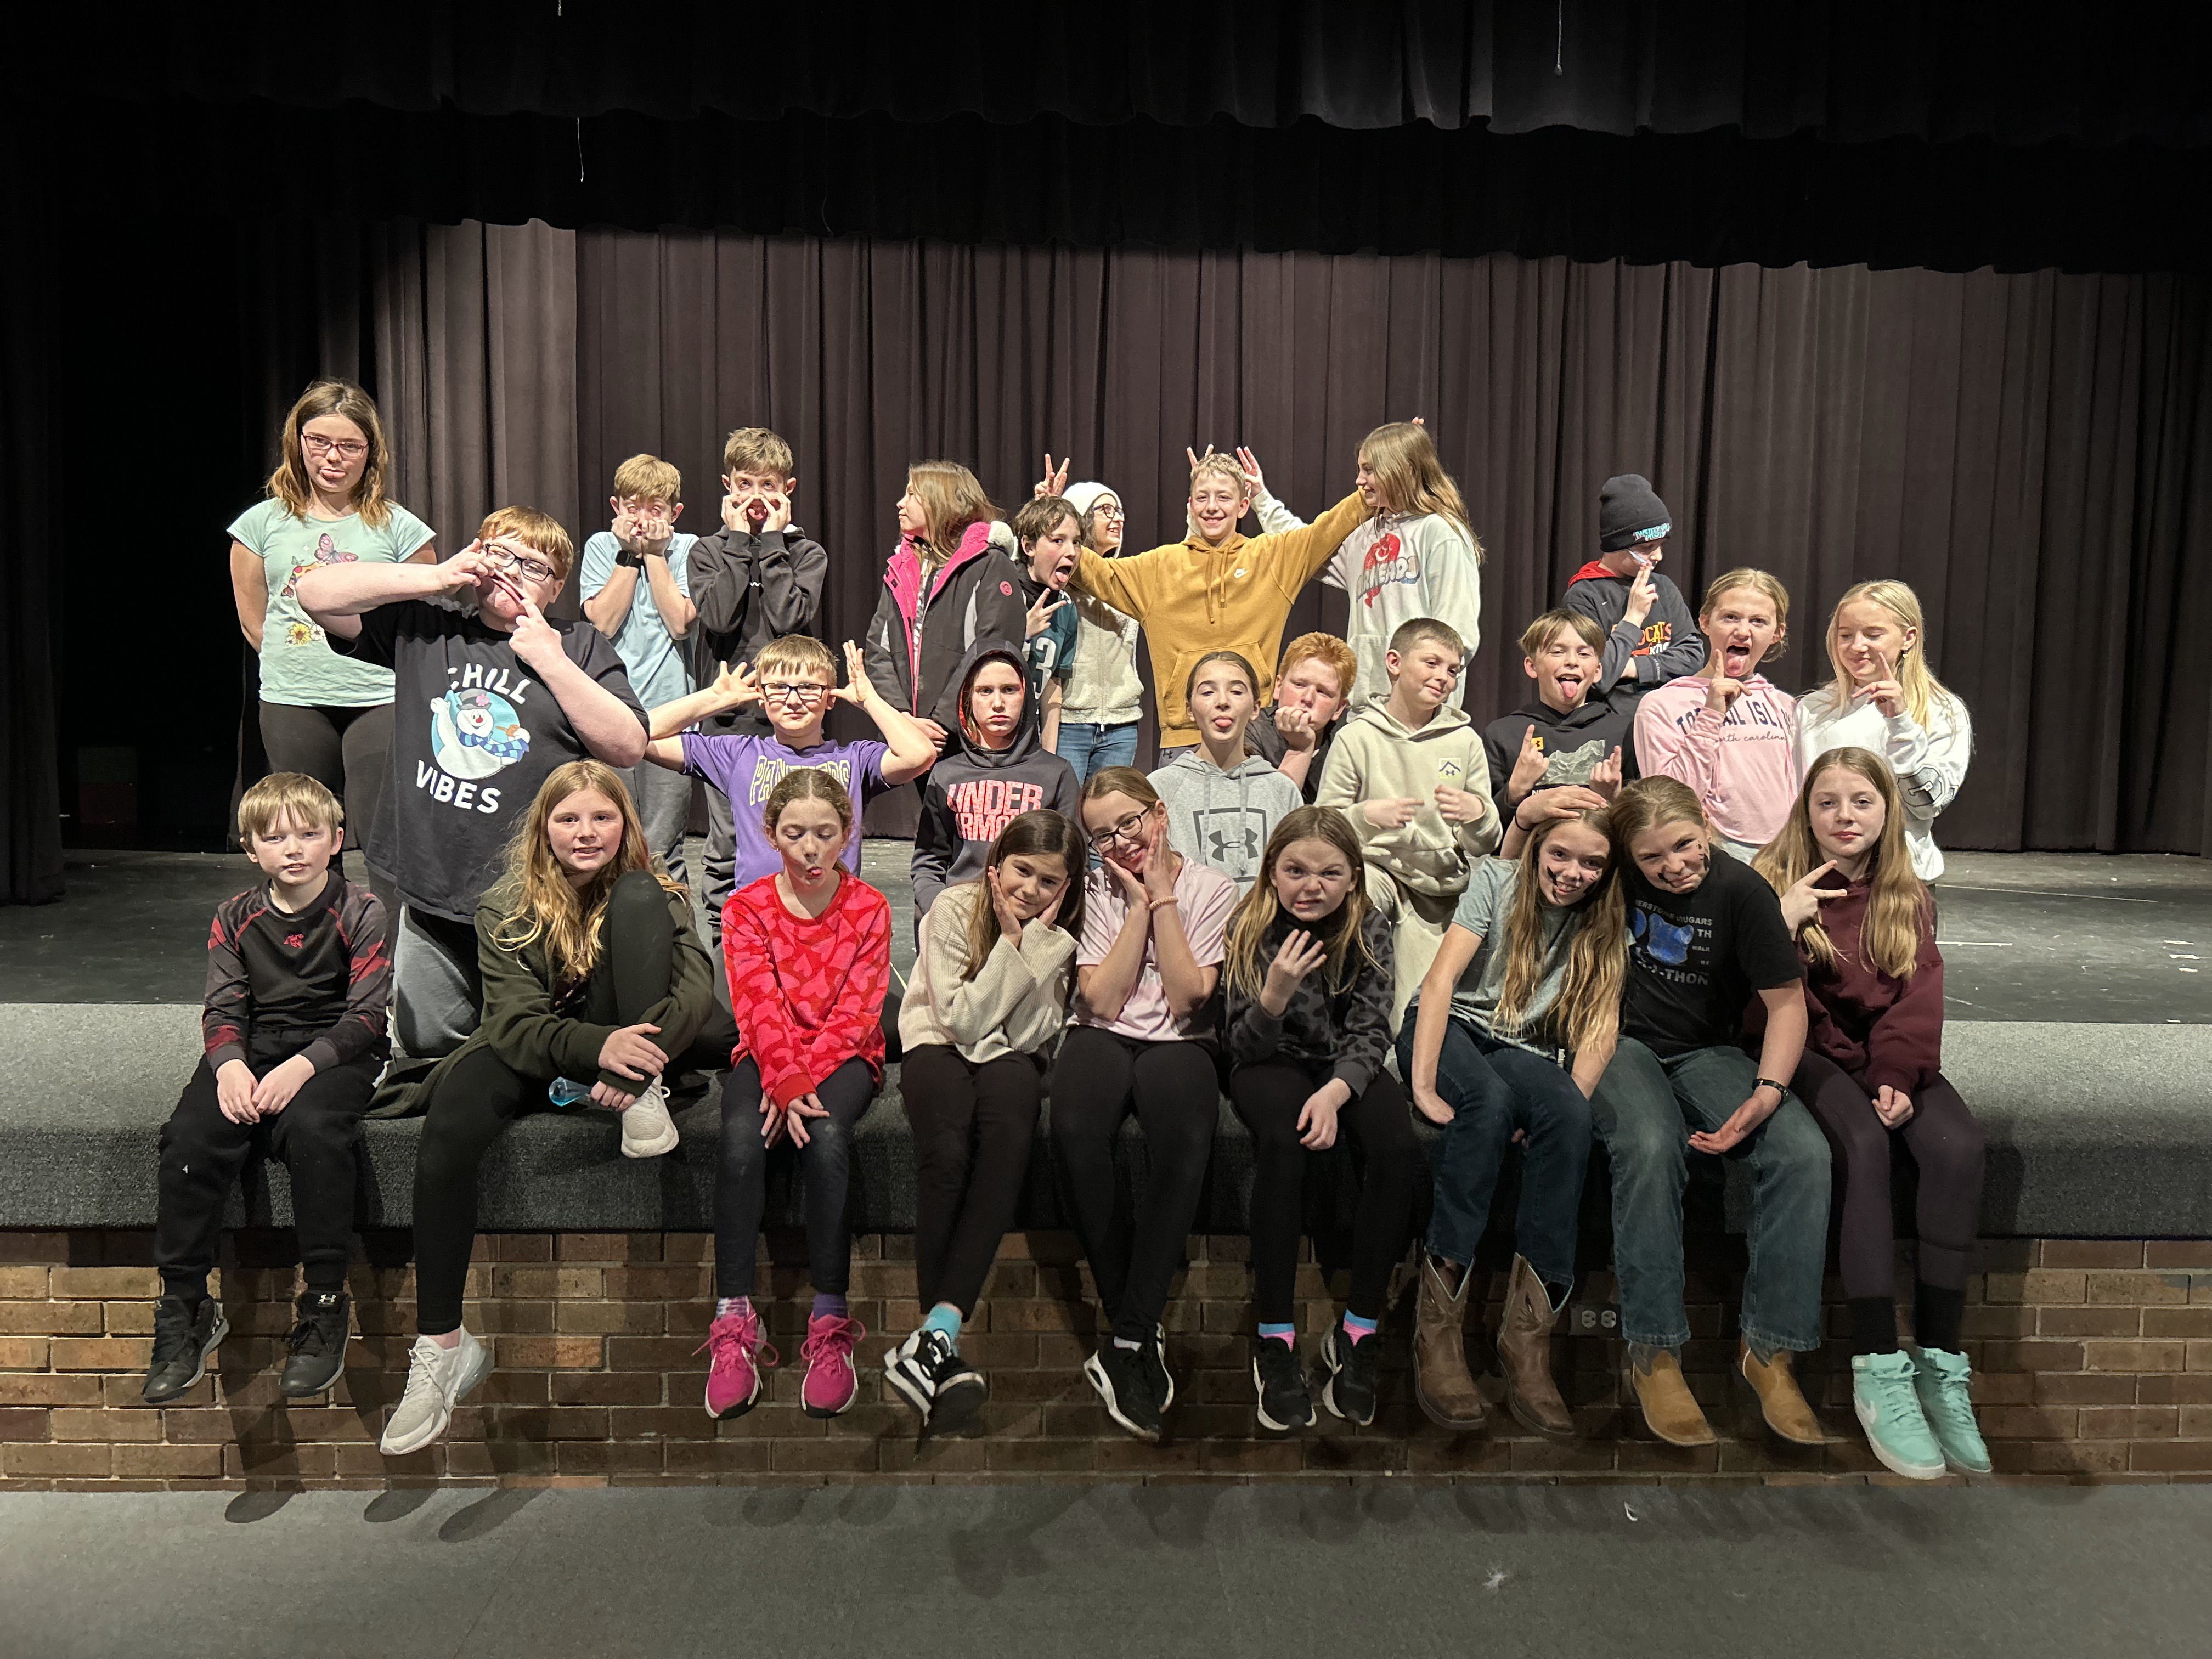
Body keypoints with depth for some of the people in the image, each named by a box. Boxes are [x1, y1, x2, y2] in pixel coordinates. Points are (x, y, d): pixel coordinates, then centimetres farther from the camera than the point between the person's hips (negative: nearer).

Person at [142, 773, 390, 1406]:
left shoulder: (361, 912, -4)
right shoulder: (235, 919, 9)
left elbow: (367, 1014, -9)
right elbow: (222, 1009, 5)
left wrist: (303, 1066, -23)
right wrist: (229, 1064, -17)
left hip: (333, 1051, -4)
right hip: (253, 1048, 4)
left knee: (312, 1128, -34)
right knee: (189, 1134, -24)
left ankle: (324, 1306, -20)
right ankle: (185, 1308, -9)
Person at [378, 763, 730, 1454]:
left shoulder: (653, 894, 2)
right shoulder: (506, 910, 0)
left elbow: (696, 986, -15)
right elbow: (516, 1022, -13)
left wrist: (639, 1055, -34)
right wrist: (597, 1045, -34)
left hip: (630, 1048, 0)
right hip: (540, 1059, 0)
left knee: (638, 900, -19)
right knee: (452, 1117, -34)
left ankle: (645, 1098, -23)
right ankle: (442, 1345, -25)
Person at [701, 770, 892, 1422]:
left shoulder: (869, 908, 2)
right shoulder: (746, 908, 3)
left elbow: (856, 1012, -6)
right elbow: (759, 1007, -8)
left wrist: (802, 1080, -20)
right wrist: (786, 1083, -24)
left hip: (842, 1056, -1)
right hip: (766, 1056, 1)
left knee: (827, 1134, -34)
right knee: (741, 1138, -32)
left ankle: (830, 1326, -29)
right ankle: (733, 1325, -27)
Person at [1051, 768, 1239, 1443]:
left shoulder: (1211, 889, 6)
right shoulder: (1096, 890, 9)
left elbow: (1187, 999, -7)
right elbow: (1102, 1000, -4)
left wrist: (1163, 898, -6)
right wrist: (1139, 904, -5)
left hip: (1178, 1042, -1)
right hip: (1102, 1036, 1)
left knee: (1183, 1140, -37)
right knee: (1075, 1132, -34)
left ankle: (1126, 1341, -28)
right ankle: (1141, 1333, -22)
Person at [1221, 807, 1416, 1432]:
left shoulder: (1369, 930, -3)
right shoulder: (1249, 930, -8)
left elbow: (1370, 1031, -8)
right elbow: (1246, 1045, -10)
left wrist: (1336, 1092, -27)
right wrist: (1274, 997, -31)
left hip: (1347, 1067, 2)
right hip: (1273, 1063, -2)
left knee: (1399, 1147, -29)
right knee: (1283, 1141, -35)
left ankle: (1358, 1331, -17)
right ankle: (1275, 1339, -27)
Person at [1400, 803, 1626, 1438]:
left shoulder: (1606, 925, 9)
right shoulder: (1497, 880, -1)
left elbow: (1602, 1027, -1)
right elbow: (1441, 978, -12)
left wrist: (1568, 1104, -21)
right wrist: (1423, 1084, -25)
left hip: (1526, 1052, 3)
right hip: (1450, 1028, -3)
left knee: (1570, 1115, -32)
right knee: (1490, 1102, -36)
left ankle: (1528, 1333, -31)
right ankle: (1439, 1323, -35)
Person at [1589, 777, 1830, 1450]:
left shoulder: (1741, 890, -7)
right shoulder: (1615, 874, -3)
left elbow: (1787, 1002, -6)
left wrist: (1766, 1094, -19)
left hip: (1708, 1052, 2)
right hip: (1622, 1042, -1)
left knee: (1803, 1151, -27)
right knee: (1651, 1146, -36)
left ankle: (1768, 1348, -14)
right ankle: (1654, 1356, -26)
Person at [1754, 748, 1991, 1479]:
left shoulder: (1908, 899, 13)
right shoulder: (1776, 883, 3)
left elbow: (1917, 1000, 0)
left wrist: (1897, 1078, -16)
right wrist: (1784, 922, -20)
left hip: (1889, 1056, 4)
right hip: (1812, 1053, -3)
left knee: (1958, 1145, -26)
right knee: (1864, 1142, -32)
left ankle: (1940, 1362, -20)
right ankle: (1878, 1371, -30)